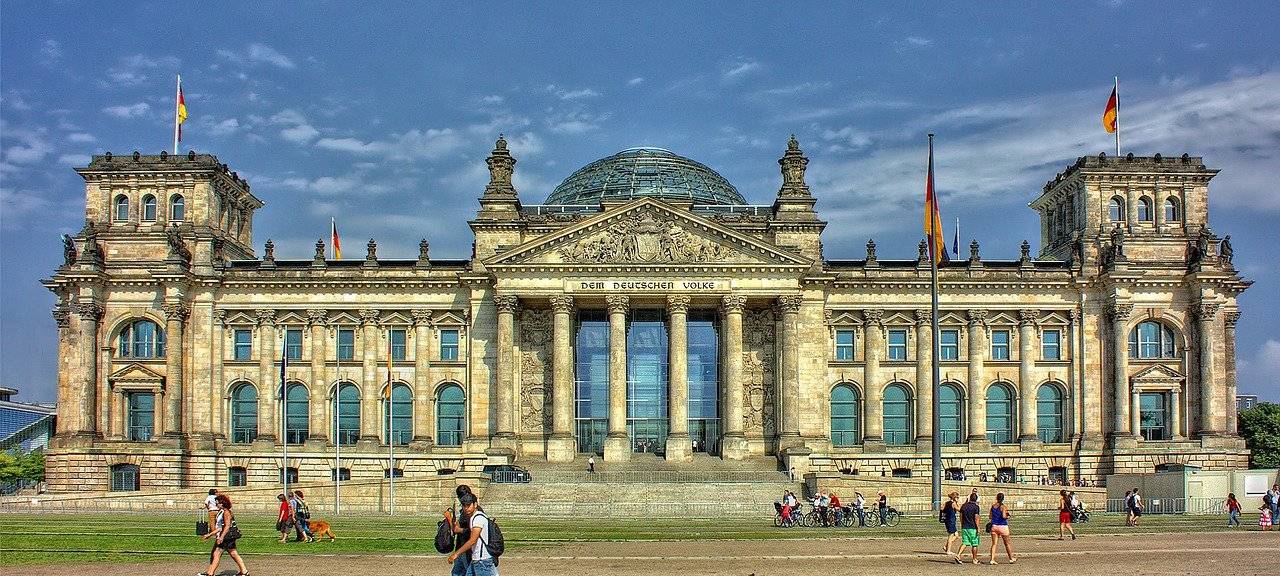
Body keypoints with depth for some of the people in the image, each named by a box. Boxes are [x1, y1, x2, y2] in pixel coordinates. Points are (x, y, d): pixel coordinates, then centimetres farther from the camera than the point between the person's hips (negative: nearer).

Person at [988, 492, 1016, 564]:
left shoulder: (993, 506, 4)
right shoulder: (1003, 507, -11)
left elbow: (990, 516, 6)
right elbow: (1004, 516, -21)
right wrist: (1007, 516, 0)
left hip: (994, 526, 4)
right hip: (1002, 527, -4)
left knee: (994, 544, 4)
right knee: (1007, 543, 13)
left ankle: (992, 559, -5)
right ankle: (1011, 558, 24)